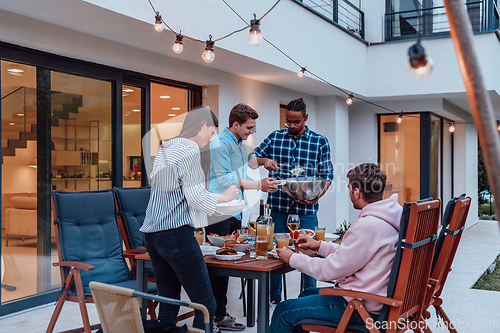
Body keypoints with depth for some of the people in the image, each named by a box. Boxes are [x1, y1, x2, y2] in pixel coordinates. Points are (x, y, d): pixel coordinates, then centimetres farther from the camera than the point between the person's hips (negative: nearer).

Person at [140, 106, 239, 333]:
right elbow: (195, 197, -12)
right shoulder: (189, 149, -8)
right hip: (176, 233, -9)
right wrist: (223, 197, 3)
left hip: (152, 233, 9)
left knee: (168, 304, 12)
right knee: (206, 304, -4)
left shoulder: (165, 148, 18)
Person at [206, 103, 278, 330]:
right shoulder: (219, 143, -11)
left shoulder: (241, 145, 18)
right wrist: (258, 185, -15)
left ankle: (219, 312, 19)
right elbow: (225, 179, -16)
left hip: (234, 213, 9)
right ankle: (218, 316, 3)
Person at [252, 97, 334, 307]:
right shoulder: (275, 137, 8)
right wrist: (264, 160, -10)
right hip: (279, 206, 2)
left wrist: (317, 196, -14)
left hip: (306, 209, -1)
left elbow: (327, 175, 3)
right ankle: (274, 300, 24)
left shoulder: (320, 142, 4)